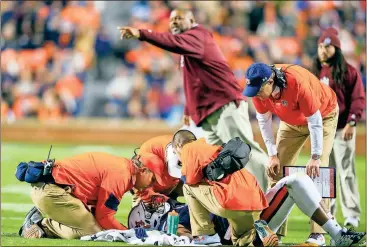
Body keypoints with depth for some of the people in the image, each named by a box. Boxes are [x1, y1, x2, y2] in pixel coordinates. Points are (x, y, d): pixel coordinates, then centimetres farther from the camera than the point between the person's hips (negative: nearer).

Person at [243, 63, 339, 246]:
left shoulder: (298, 82, -41)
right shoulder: (258, 88, -24)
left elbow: (315, 121, -32)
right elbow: (264, 120, -9)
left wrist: (315, 157, -28)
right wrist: (273, 154, -11)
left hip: (323, 115, -6)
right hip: (292, 121, 6)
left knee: (317, 171, -18)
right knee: (277, 169, -3)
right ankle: (275, 230, 1)